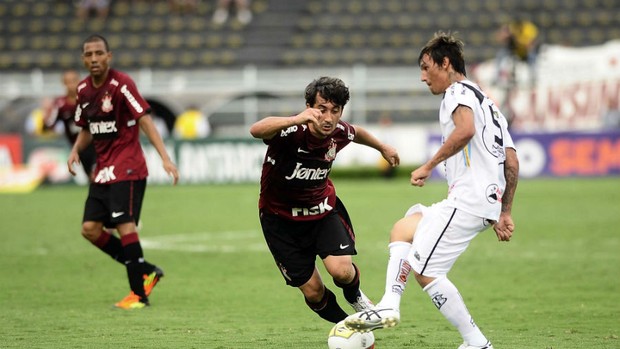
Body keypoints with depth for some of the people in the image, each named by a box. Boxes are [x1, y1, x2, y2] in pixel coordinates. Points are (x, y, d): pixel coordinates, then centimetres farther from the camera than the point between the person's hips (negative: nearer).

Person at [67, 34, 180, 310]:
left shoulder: (121, 84, -13)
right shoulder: (83, 89, 8)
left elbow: (145, 120, -18)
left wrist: (165, 158, -26)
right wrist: (76, 150, 0)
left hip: (127, 168, -8)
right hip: (103, 170, 8)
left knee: (124, 225, -15)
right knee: (90, 229, 1)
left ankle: (139, 294, -8)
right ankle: (146, 272, 14)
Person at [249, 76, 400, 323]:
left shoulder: (339, 133, -15)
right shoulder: (292, 132, -32)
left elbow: (356, 133, 12)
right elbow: (256, 130, -54)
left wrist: (382, 147, 30)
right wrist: (296, 120, -71)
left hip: (323, 209, 3)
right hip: (281, 217, -3)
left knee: (341, 270, -21)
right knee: (313, 292, -1)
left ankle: (354, 296, 16)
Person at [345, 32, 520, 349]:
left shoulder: (458, 91, -2)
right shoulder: (487, 102, 27)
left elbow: (465, 130, -25)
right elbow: (512, 162, 24)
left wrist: (429, 166, -18)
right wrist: (505, 213, 24)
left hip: (467, 200, -10)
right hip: (489, 201, 10)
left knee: (424, 270, -9)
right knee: (402, 229, 18)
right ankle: (388, 307, 3)